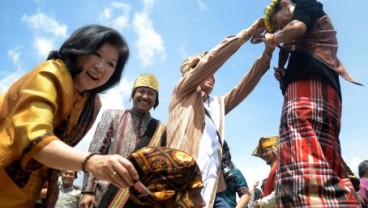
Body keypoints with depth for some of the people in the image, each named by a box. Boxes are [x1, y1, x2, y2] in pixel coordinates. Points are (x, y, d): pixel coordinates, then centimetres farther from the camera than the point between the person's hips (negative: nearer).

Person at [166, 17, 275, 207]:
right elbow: (211, 59, 4)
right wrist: (247, 33, 4)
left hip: (208, 179, 5)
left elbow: (244, 87, 21)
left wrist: (267, 53, 14)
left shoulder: (218, 104, 29)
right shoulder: (182, 92, 13)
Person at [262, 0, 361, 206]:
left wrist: (273, 39, 12)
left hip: (308, 83, -10)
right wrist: (284, 76, 24)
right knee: (326, 167, -2)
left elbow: (297, 28, -8)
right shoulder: (314, 22, 40)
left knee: (303, 165, -28)